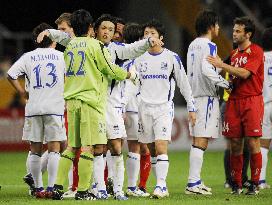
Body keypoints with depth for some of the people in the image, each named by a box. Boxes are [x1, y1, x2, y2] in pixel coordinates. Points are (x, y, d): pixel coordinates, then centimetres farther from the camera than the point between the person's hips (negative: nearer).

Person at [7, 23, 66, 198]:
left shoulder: (28, 57, 5)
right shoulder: (61, 56, 4)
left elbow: (11, 74, -1)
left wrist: (22, 91, 9)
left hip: (33, 109, 1)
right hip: (55, 107, -1)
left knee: (35, 150, 7)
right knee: (54, 149, 0)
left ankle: (38, 188, 7)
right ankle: (51, 188, -8)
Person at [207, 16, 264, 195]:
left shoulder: (256, 51, -5)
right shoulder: (234, 53, 17)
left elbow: (245, 73, -17)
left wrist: (222, 65, -15)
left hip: (252, 101, -6)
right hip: (234, 100, 6)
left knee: (253, 143, -7)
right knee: (235, 144, 2)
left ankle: (255, 184, -1)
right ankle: (236, 184, 7)